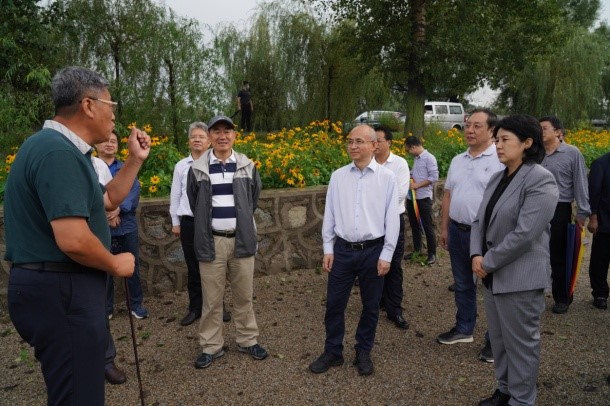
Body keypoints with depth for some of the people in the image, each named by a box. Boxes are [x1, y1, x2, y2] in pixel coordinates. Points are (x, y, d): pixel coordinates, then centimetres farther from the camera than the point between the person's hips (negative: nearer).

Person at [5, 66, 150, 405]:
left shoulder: (64, 149, 13)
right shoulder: (58, 152, -21)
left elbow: (107, 200, 23)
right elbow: (73, 241, -29)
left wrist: (136, 159, 16)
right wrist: (116, 265, -12)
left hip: (66, 288, 11)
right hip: (61, 292, -11)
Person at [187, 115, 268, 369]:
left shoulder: (247, 166, 1)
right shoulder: (197, 169, -2)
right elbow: (194, 203, 11)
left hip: (242, 239, 1)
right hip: (211, 241, -1)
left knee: (243, 295, 12)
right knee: (212, 298, 7)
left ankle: (247, 340, 29)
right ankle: (211, 346, 22)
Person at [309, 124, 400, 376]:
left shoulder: (387, 177, -4)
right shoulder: (338, 176, 3)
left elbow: (392, 219, -4)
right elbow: (329, 214, 5)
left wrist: (386, 254, -7)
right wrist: (328, 249, 3)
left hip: (373, 251, -2)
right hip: (343, 249, 2)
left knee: (370, 306, 12)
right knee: (334, 303, 9)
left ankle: (363, 352, 31)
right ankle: (332, 352, 27)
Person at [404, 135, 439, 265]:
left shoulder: (429, 158, -11)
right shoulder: (416, 158, 12)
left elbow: (434, 177, -16)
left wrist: (417, 185, -16)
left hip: (423, 197, -8)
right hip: (411, 197, 8)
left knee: (428, 226, 1)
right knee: (414, 225, 16)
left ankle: (432, 254, 11)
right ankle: (417, 249, 30)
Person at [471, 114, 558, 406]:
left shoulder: (540, 180, -15)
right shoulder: (497, 178, 9)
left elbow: (524, 234, -23)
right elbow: (480, 220, 9)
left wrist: (488, 262, -16)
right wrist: (477, 256, -7)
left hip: (519, 278, -8)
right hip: (492, 274, 8)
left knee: (520, 342, 8)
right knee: (498, 339, 20)